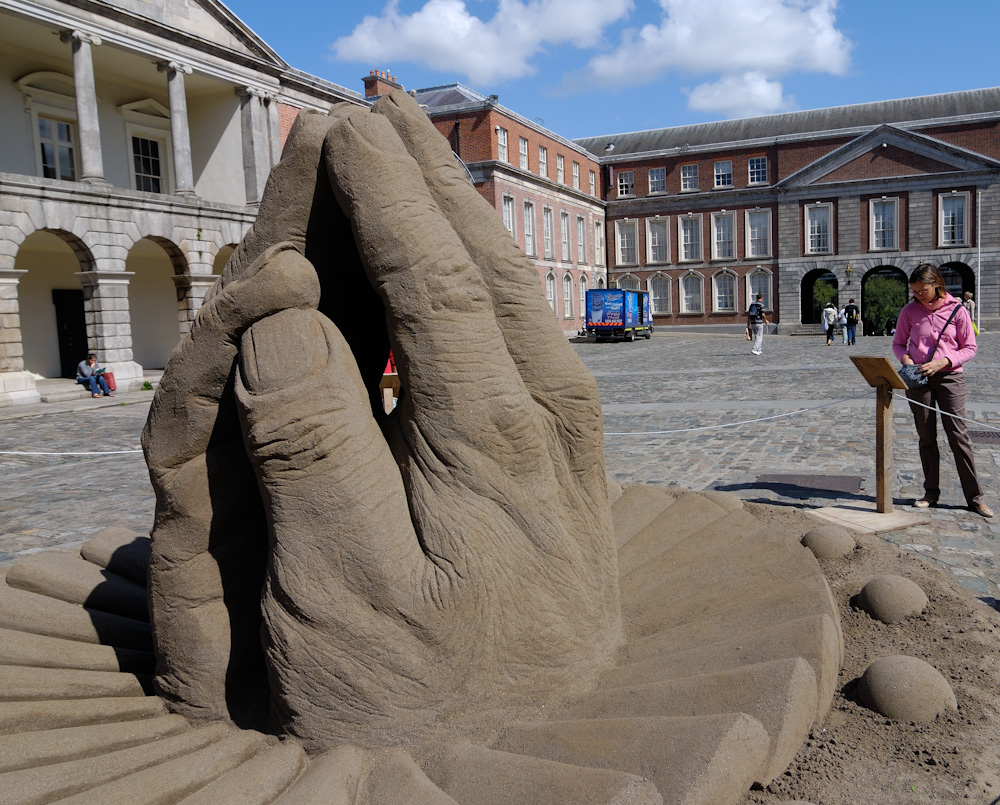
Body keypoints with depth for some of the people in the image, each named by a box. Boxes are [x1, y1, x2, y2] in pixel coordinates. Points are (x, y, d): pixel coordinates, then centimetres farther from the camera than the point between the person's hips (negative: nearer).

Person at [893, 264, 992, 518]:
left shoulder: (956, 311, -4)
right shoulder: (909, 311, 2)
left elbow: (969, 348, 0)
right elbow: (898, 343, 11)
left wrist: (942, 362, -15)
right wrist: (905, 358, -10)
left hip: (949, 377, -2)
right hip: (918, 379, 2)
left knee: (958, 435, -4)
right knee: (926, 437, 7)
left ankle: (975, 497, 3)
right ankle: (931, 492, 18)